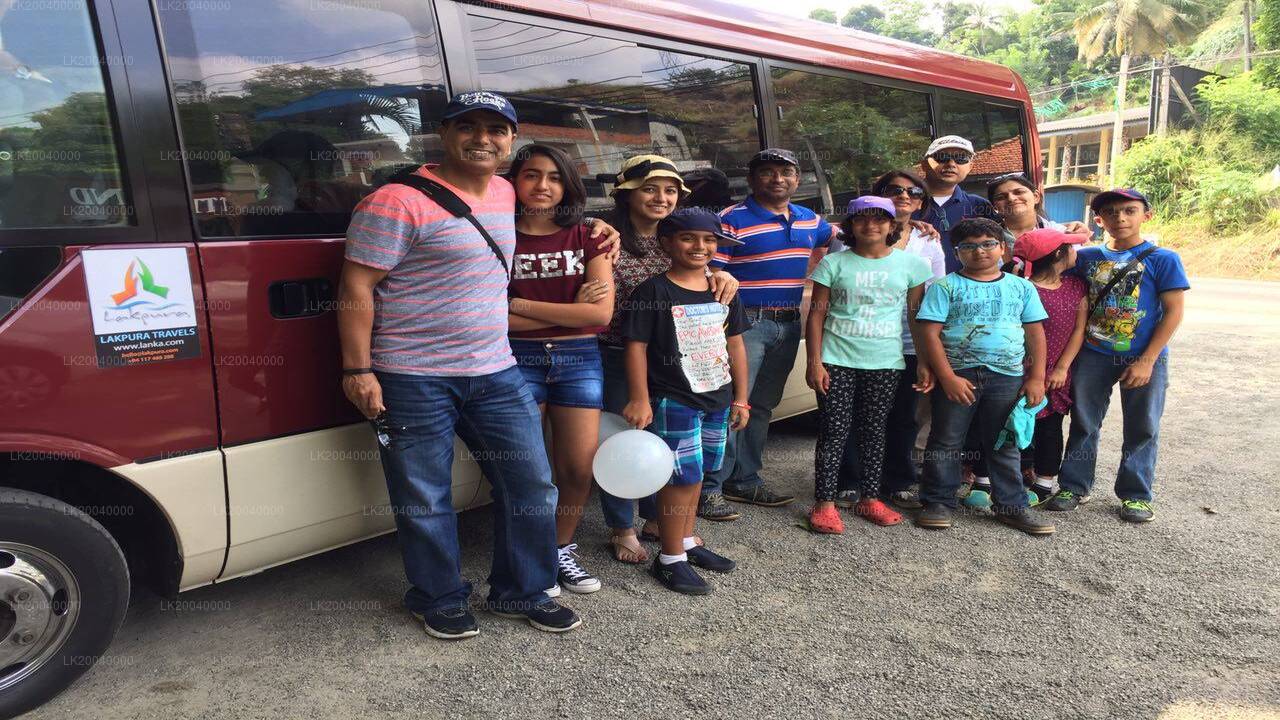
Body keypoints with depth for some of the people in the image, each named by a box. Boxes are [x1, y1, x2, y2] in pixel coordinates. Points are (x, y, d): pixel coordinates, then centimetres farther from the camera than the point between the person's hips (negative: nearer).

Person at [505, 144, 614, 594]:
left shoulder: (587, 237, 4)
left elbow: (601, 312, -8)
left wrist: (519, 304, -9)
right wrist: (569, 310, -10)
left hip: (579, 359, 2)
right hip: (518, 360, -1)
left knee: (579, 468, 3)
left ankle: (562, 548, 26)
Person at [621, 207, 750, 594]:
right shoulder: (653, 291, -10)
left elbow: (735, 345, 13)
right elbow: (636, 345, -10)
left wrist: (740, 398, 12)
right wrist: (640, 400, -14)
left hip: (717, 399, 6)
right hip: (672, 401, -6)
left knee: (693, 474, 17)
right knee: (683, 476, -4)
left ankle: (687, 543, 32)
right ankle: (670, 559, 10)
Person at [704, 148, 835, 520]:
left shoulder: (809, 220, 13)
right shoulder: (732, 219, -8)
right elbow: (709, 274, -12)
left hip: (788, 325, 7)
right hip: (746, 323, -7)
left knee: (761, 406, 14)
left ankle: (746, 481, 26)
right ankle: (710, 489, -1)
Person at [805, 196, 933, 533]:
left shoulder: (910, 264, 5)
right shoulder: (834, 263, 0)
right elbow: (817, 313, -1)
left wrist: (925, 363, 3)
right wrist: (814, 361, -8)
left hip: (885, 362, 2)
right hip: (837, 360, -2)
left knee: (874, 429, 10)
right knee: (835, 429, -2)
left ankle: (870, 498, 22)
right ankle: (824, 503, 4)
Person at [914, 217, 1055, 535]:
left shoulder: (1022, 287, 9)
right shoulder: (945, 287, -2)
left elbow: (1035, 333, 11)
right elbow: (930, 333, -8)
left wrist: (1036, 377, 2)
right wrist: (947, 377, -16)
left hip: (1008, 377, 3)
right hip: (957, 374, -2)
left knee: (1005, 445, 11)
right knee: (946, 442, 6)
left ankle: (1012, 506, 21)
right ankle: (938, 502, 16)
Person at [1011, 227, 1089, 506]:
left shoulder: (1076, 286, 6)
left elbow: (1079, 330, 3)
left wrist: (1062, 368, -4)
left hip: (1059, 375, 5)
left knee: (1050, 427, 13)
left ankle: (1044, 485, 24)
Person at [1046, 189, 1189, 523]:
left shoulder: (1163, 259, -6)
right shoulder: (1087, 257, 3)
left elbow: (1173, 312, -8)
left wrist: (1147, 361, -12)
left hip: (1143, 359, -2)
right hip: (1093, 355, 2)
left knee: (1142, 428, 8)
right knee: (1083, 423, 9)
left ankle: (1135, 495, 22)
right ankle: (1074, 486, 22)